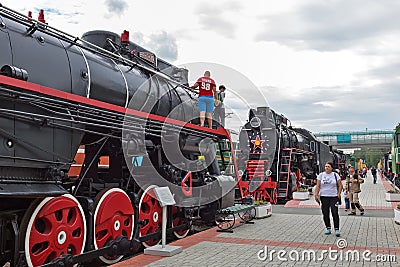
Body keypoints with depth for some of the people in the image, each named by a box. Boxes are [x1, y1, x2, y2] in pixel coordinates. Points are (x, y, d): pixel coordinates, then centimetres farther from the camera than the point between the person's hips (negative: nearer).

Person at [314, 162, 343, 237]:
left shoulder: (335, 175, 3)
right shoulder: (321, 175, 5)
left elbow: (340, 185, 6)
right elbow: (318, 186, 5)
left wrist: (338, 194, -3)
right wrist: (316, 195, -4)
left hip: (334, 197, -2)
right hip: (324, 197, 2)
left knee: (335, 213, -7)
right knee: (325, 214, 4)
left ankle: (337, 229, 0)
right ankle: (328, 228, 16)